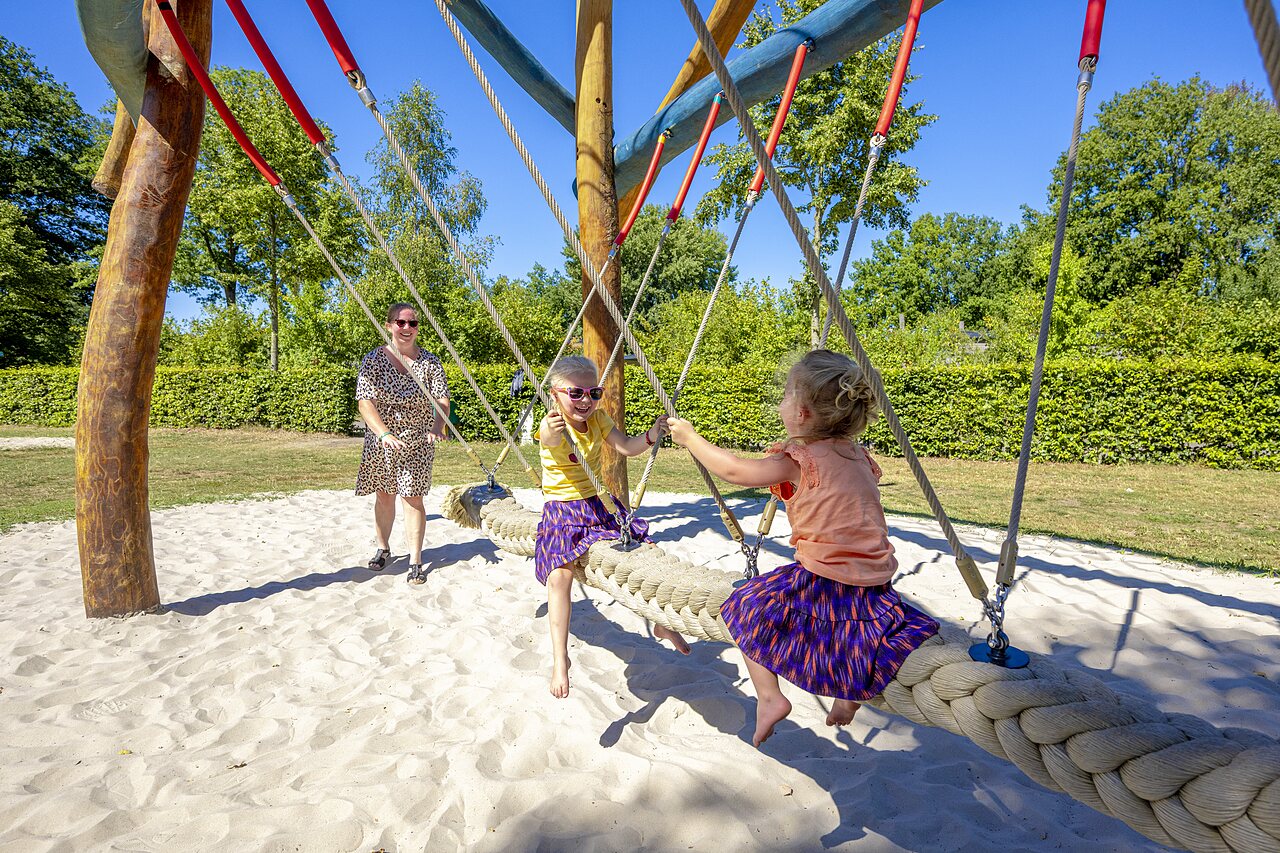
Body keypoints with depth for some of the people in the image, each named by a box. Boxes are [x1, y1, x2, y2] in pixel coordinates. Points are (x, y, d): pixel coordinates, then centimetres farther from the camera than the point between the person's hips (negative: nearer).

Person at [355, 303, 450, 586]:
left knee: (413, 498, -4)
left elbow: (442, 400, -8)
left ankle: (415, 561, 5)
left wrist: (436, 427, -28)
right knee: (384, 496, 13)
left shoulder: (430, 362, -2)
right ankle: (383, 549, 34)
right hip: (381, 442, 1)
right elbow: (365, 401, -11)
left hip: (417, 443, -1)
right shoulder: (374, 360, -4)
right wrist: (385, 433, -25)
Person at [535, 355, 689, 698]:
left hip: (599, 505, 5)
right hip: (562, 512, -5)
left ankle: (662, 625, 26)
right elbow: (550, 439, -44)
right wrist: (552, 433, -69)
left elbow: (627, 447, -4)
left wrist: (652, 434, -23)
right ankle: (560, 658, -8)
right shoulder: (551, 426, -20)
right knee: (559, 576, -21)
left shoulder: (598, 418, -2)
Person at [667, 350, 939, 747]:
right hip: (873, 581, 7)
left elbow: (734, 470, -8)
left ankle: (769, 696, 5)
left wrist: (690, 437, 6)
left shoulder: (801, 460, -12)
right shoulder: (856, 454, 8)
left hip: (822, 580, -7)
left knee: (745, 608, 9)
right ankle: (851, 692, 22)